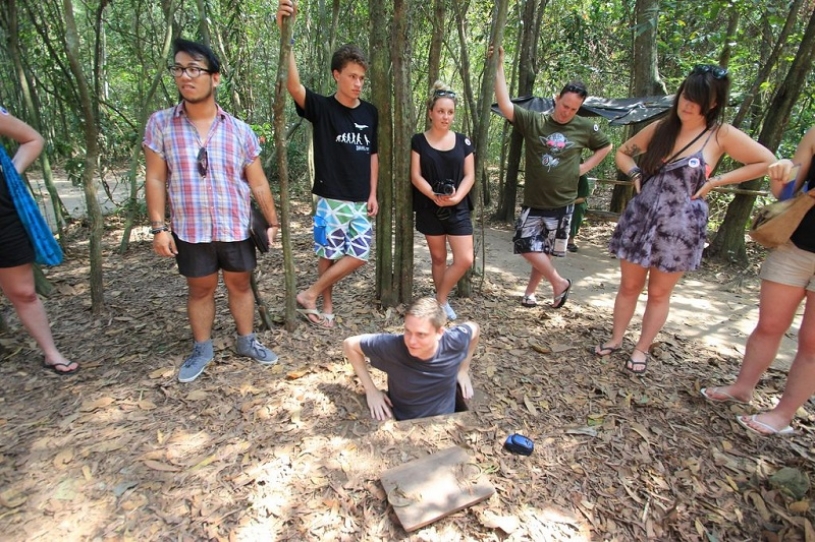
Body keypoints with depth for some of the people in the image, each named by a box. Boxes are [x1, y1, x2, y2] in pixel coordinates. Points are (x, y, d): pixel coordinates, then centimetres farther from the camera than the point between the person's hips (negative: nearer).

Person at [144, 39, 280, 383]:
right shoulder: (160, 124, -2)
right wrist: (158, 227, -6)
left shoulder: (240, 130, -1)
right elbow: (155, 180, -1)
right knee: (200, 289, 13)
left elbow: (258, 183, 3)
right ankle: (202, 350, 31)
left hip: (237, 229, 1)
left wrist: (272, 222, 3)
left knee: (240, 283, 14)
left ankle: (246, 342, 32)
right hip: (190, 231, 0)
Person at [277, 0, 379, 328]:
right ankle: (326, 306, 24)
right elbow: (293, 86, -24)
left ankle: (311, 294, 16)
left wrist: (373, 194, 6)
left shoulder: (370, 113, 7)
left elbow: (373, 154, 12)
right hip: (331, 198, -4)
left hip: (361, 200, 4)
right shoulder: (321, 107, -5)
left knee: (358, 256, 1)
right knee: (329, 254, 4)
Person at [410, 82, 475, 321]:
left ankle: (440, 299, 13)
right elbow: (415, 176, -5)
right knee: (438, 257, 9)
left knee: (465, 259, -6)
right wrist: (434, 195, -21)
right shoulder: (419, 141, 1)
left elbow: (469, 176, 2)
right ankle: (442, 300, 27)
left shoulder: (463, 141, 6)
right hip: (430, 209, -1)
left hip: (458, 208, 2)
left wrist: (457, 197, -16)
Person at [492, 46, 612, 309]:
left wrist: (584, 167, 3)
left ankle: (530, 291, 25)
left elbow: (605, 146, 17)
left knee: (547, 250, 8)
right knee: (527, 245, -4)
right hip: (533, 201, 0)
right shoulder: (533, 121, -4)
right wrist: (499, 66, -18)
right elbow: (505, 104, -15)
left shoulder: (585, 128, 1)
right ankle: (559, 282, 15)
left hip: (562, 203, 0)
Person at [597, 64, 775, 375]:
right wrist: (636, 175, -1)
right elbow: (623, 153, 17)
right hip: (640, 219, 3)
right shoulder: (660, 128, 5)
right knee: (629, 286, 11)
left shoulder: (722, 135, -4)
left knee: (659, 293, 8)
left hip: (680, 226, -2)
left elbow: (766, 162, 2)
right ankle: (616, 339, 26)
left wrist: (714, 182, -5)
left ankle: (641, 349, 23)